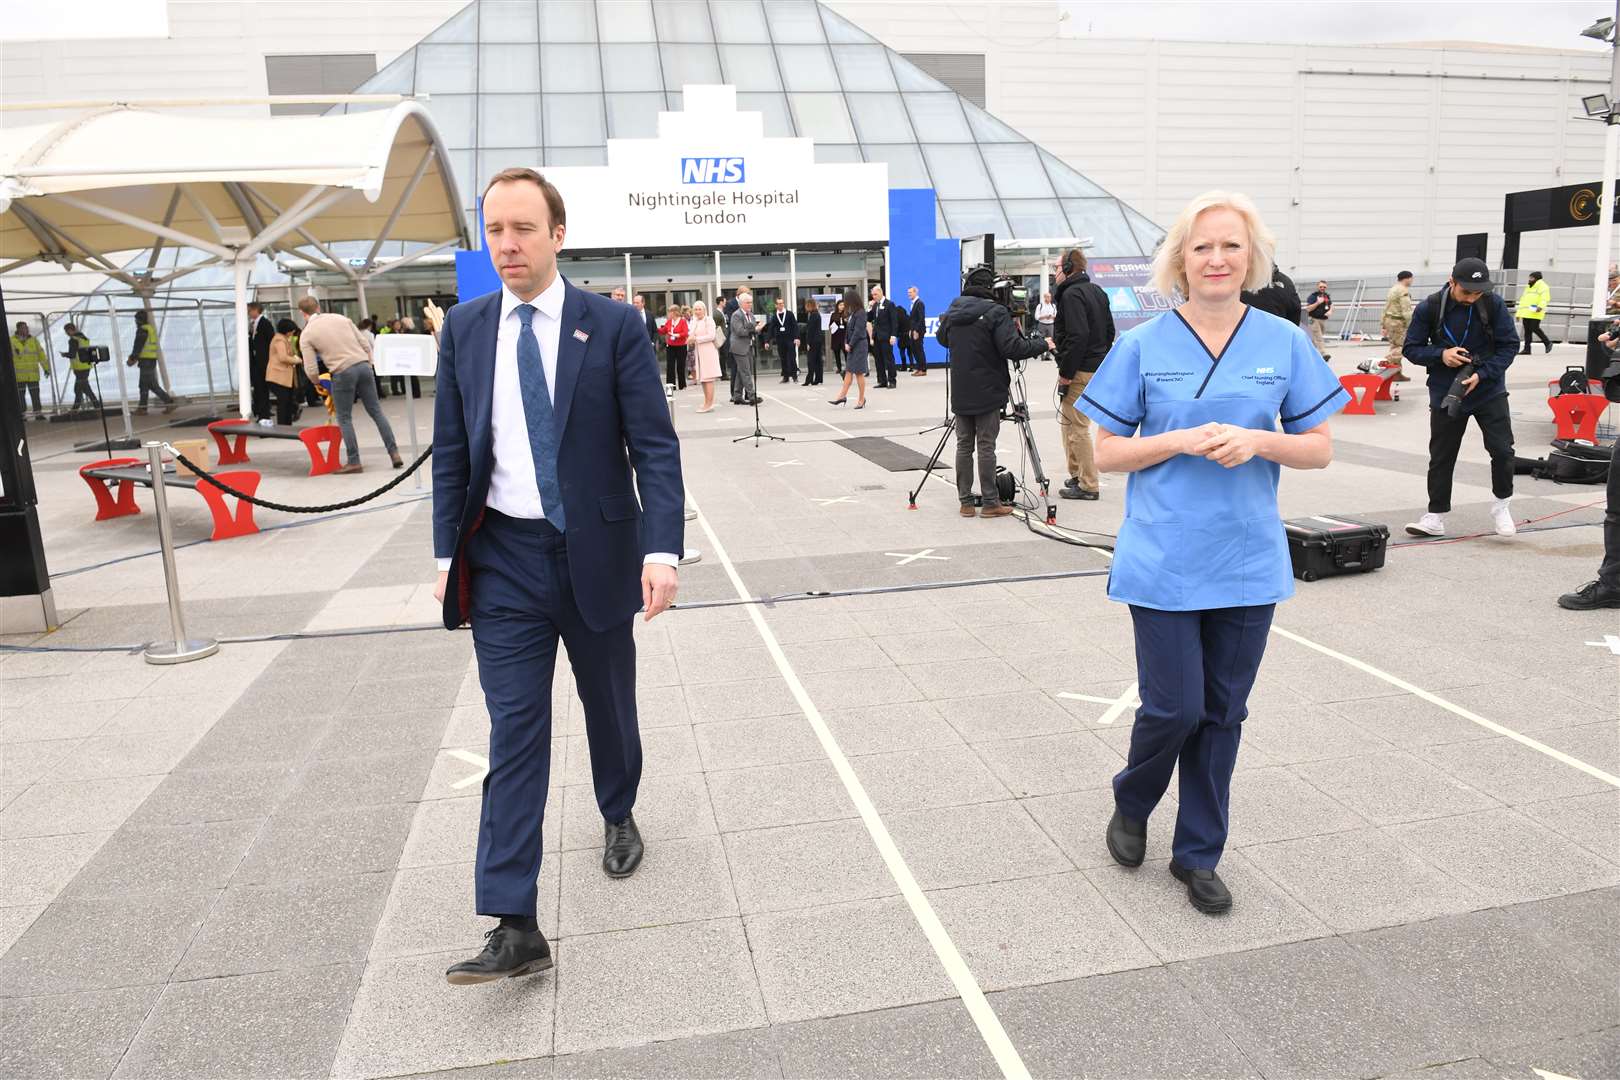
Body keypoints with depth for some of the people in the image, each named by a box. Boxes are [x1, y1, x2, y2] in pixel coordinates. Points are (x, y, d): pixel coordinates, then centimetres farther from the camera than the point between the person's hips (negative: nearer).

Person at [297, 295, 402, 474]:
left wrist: (319, 383, 19)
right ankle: (394, 453, 6)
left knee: (344, 419, 8)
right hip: (363, 365, 4)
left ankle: (354, 462, 6)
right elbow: (366, 344, 10)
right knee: (376, 411, 10)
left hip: (343, 372, -4)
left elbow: (310, 370, -1)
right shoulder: (340, 318, 13)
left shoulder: (306, 335, 4)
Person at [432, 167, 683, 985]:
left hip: (595, 553, -1)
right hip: (504, 559, 1)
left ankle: (618, 817, 46)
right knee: (514, 732, -2)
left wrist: (662, 552, -19)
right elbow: (450, 452, 7)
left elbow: (654, 447, -9)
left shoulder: (614, 327, -6)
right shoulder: (464, 328, 3)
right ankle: (514, 927, 0)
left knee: (608, 705, 17)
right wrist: (448, 555, 5)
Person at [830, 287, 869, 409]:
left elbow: (858, 331, -18)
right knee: (848, 371, 7)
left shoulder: (860, 314, -14)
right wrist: (846, 343, 3)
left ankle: (861, 399, 5)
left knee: (859, 372, -2)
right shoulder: (851, 313, 11)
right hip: (851, 346, 8)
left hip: (859, 345, -8)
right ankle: (842, 396, 8)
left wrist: (850, 345, -13)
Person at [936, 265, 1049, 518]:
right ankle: (989, 503, 2)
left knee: (964, 445, 9)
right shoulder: (996, 313, -13)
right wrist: (1043, 344, -6)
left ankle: (965, 502, 12)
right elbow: (1012, 348, -19)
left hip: (960, 393, 5)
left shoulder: (952, 312, 5)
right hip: (987, 392, -5)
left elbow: (942, 339, 23)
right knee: (986, 447, -1)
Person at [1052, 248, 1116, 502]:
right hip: (1097, 365, 10)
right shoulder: (1097, 291, 15)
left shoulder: (1072, 294, -15)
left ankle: (1088, 485, -1)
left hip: (1080, 371, -10)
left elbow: (1078, 336, -24)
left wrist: (1066, 372, -19)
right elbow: (1109, 330, 19)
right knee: (1069, 421, 20)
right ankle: (1077, 475, 28)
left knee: (1078, 427, -5)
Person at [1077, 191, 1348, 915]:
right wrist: (1182, 441, -16)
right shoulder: (1141, 346, -2)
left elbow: (1320, 449, 5)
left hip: (1248, 561, 3)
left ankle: (1198, 855, 27)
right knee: (1174, 708, -3)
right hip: (1163, 562, -2)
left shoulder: (1284, 343, 2)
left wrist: (1258, 440, -14)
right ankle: (1130, 805, 29)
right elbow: (1107, 453, -1)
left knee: (1222, 715, 10)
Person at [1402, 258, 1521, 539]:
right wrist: (1440, 355, -21)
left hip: (1489, 391, 0)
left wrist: (1482, 374, -18)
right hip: (1446, 395, 0)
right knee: (1441, 456, 6)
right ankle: (1436, 516, 16)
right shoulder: (1429, 308, -11)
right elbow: (1411, 349, -3)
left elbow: (1510, 345, -5)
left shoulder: (1493, 305, -9)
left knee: (1502, 449, -6)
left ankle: (1502, 504, 17)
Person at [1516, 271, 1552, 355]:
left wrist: (1540, 306, -33)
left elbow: (1545, 298, -15)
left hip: (1535, 313, -8)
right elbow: (1522, 301, 27)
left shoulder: (1542, 286, 0)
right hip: (1526, 313, 8)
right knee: (1527, 331, 4)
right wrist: (1518, 313, 22)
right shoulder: (1528, 287, 25)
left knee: (1535, 328, -13)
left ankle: (1547, 343, 4)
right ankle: (1527, 349, 5)